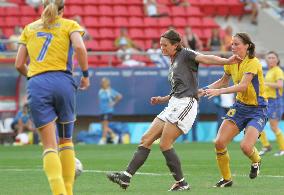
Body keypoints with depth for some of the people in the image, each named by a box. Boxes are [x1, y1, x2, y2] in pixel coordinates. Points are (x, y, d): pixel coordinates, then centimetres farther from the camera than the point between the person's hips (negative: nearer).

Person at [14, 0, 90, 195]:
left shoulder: (29, 28, 19)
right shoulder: (69, 25, 11)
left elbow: (19, 64, 16)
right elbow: (80, 48, -9)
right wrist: (85, 74, 2)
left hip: (36, 85, 1)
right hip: (63, 82, -1)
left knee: (49, 145, -4)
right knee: (66, 140, 17)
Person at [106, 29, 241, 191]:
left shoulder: (185, 54, -1)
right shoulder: (173, 64, 25)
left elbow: (206, 59, -16)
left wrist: (227, 61, -31)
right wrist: (162, 99, 16)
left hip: (186, 103, -9)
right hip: (174, 105, 9)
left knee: (165, 144, -13)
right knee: (146, 139, 2)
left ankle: (181, 183, -4)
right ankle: (126, 177, -1)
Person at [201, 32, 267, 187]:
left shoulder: (253, 63, -19)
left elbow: (243, 86, -32)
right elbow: (223, 81, 22)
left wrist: (219, 91, -39)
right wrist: (205, 90, 8)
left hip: (257, 110, -6)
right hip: (239, 107, 6)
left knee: (245, 146, -24)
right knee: (219, 142, -9)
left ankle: (256, 161, 14)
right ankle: (226, 179, 10)